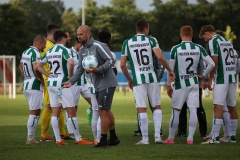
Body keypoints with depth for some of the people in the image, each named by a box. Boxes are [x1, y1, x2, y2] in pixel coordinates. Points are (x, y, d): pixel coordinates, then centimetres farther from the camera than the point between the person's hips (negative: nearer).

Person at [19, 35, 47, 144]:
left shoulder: (25, 52, 14)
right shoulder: (35, 53, -14)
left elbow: (21, 67, 28)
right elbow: (36, 69, -27)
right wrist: (42, 80, -14)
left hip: (26, 85, 9)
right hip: (35, 85, -9)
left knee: (34, 112, 16)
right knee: (35, 112, -4)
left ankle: (31, 137, 13)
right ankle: (30, 139, -4)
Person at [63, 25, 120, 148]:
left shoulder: (98, 46, -17)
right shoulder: (82, 51, 11)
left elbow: (111, 60, -20)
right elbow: (80, 69, 13)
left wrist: (98, 69, -29)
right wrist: (71, 81, 2)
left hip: (106, 83, -9)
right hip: (97, 85, 9)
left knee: (102, 111, -9)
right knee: (106, 111, 14)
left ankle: (103, 140, -5)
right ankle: (113, 138, 23)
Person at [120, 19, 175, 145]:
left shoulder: (127, 43, 3)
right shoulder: (150, 41, 0)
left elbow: (122, 65, 3)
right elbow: (160, 57, -13)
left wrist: (129, 79, 17)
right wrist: (170, 70, 0)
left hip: (138, 79, 0)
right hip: (151, 78, 0)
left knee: (141, 109, 1)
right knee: (157, 107, 11)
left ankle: (145, 139, 0)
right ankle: (157, 135, 2)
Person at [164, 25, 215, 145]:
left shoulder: (175, 49, -8)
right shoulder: (198, 49, 0)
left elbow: (171, 69, -4)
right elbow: (212, 64, -2)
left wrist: (168, 85, 5)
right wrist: (203, 76, 12)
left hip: (180, 84, -2)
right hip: (194, 83, 2)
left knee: (176, 111, 5)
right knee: (193, 110, 2)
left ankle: (170, 138, 12)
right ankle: (190, 138, -1)